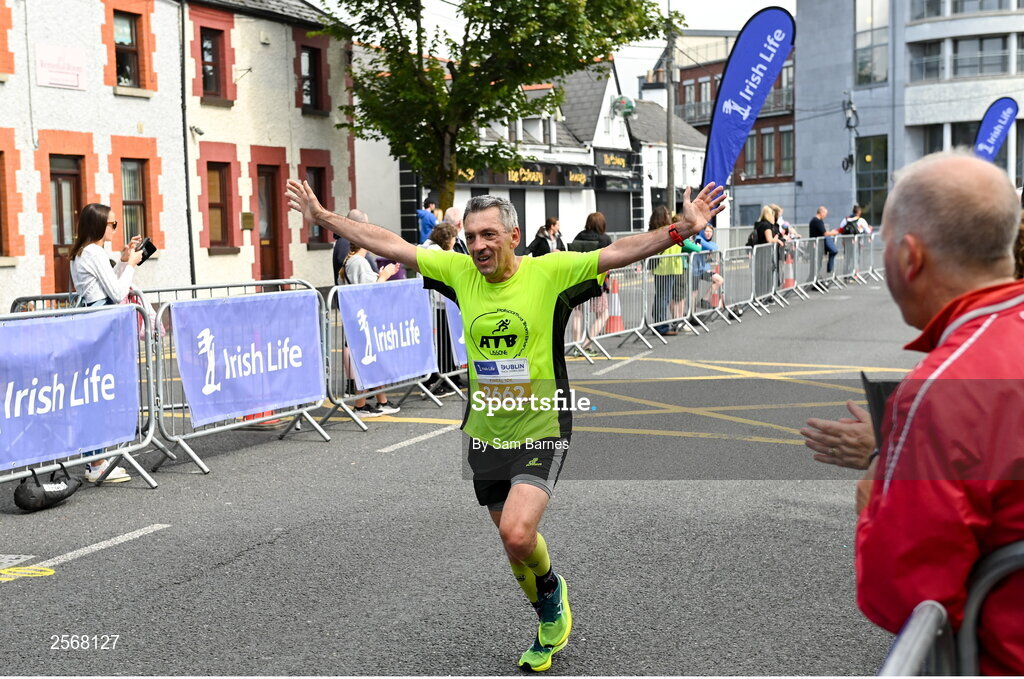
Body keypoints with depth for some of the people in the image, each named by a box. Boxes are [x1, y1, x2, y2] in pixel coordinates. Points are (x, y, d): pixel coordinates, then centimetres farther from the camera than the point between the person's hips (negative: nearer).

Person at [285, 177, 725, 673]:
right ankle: (550, 622, 41)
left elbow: (618, 252, -18)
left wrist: (683, 229, -29)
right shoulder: (460, 271, 0)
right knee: (514, 542, 15)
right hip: (484, 434, 5)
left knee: (517, 534, -22)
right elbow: (388, 244, 4)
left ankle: (552, 590, 12)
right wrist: (323, 217, 6)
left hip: (540, 432, -5)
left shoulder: (551, 271, -11)